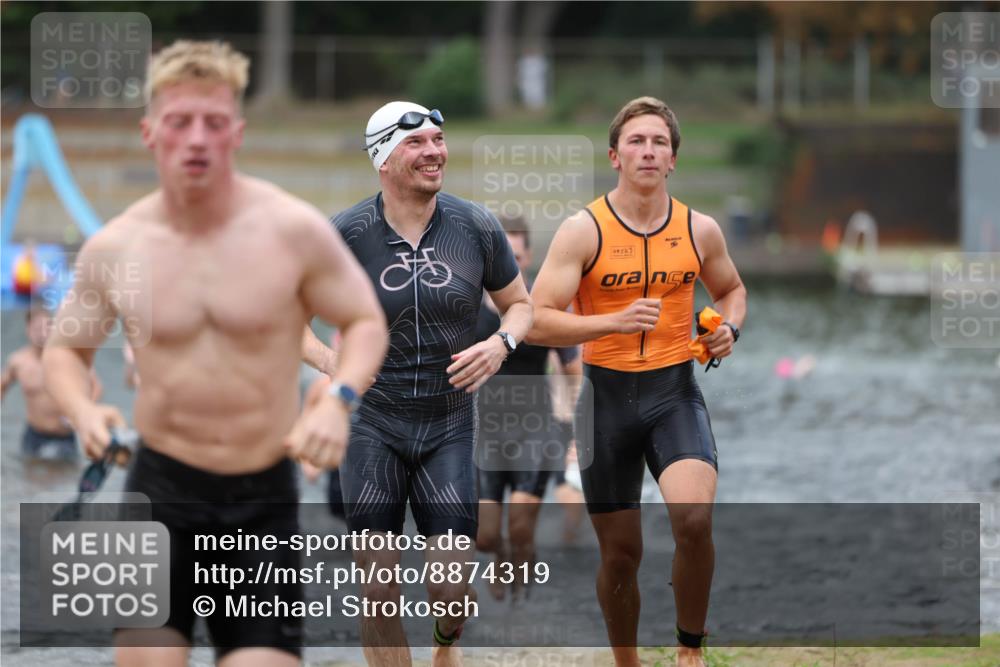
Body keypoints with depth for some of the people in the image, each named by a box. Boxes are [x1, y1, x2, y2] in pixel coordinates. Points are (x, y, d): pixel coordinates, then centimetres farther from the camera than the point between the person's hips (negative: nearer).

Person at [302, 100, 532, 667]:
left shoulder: (476, 227, -1)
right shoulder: (346, 234, -6)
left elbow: (520, 304, 13)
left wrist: (501, 343, -7)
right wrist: (329, 360, -11)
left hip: (449, 424, 1)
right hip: (373, 424, -1)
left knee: (453, 588, -5)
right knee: (379, 591, -2)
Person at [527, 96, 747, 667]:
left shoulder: (700, 230, 2)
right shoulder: (584, 232, -8)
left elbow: (731, 289, 22)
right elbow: (537, 322, -13)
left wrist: (729, 328, 0)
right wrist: (616, 321, -25)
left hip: (676, 390, 1)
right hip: (607, 393, -1)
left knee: (695, 517, -24)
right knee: (621, 553, 6)